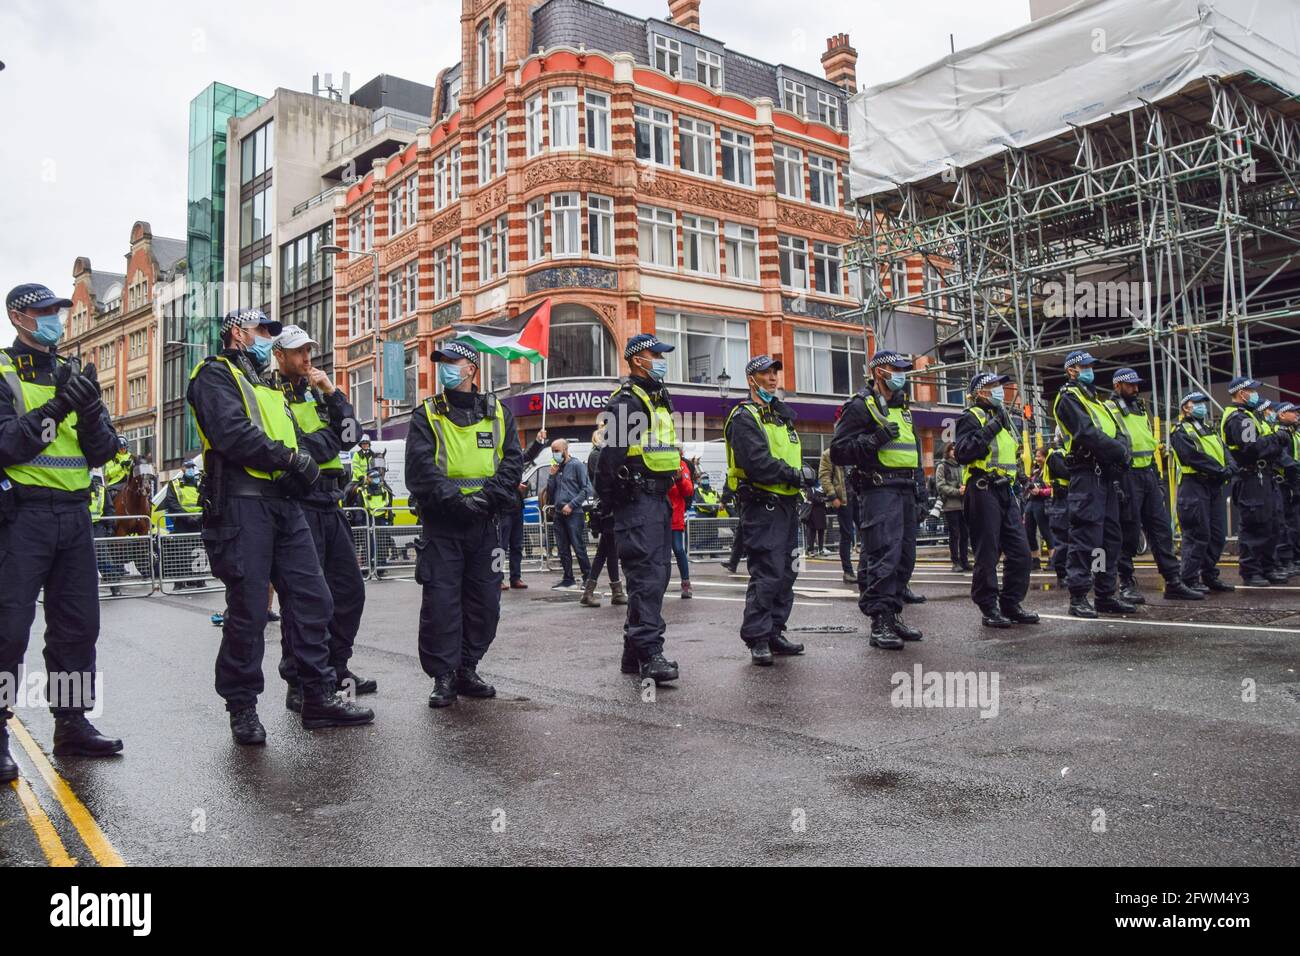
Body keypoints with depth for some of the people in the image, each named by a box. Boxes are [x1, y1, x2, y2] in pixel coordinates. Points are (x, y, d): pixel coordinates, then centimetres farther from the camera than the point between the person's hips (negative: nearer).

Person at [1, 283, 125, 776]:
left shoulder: (73, 373, 15)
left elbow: (103, 451, 8)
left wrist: (90, 410, -9)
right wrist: (55, 409, -20)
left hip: (74, 514, 6)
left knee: (78, 624, 9)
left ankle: (72, 722, 19)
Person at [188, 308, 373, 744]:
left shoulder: (269, 387, 28)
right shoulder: (216, 375, 2)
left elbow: (295, 442, 20)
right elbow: (233, 432, -15)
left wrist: (303, 465, -3)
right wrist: (288, 457, -10)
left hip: (284, 504, 8)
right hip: (241, 503, -8)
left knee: (313, 600, 4)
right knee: (248, 610, -4)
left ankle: (320, 696, 12)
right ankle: (242, 708, 9)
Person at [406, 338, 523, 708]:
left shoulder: (498, 414, 11)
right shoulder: (427, 416, 5)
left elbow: (512, 463, 1)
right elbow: (420, 469, -7)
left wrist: (487, 497, -15)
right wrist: (455, 499, -21)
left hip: (484, 523, 3)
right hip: (441, 524, -2)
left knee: (485, 602, 6)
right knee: (441, 601, -4)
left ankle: (467, 670, 20)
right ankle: (443, 677, 6)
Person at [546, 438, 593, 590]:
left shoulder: (577, 465, -2)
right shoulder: (556, 468, 16)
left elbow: (587, 489, -8)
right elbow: (549, 492, 16)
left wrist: (571, 505, -13)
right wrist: (552, 475, 2)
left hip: (574, 513, -6)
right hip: (558, 514, 7)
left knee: (579, 548, -6)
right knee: (563, 549, 8)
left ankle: (588, 578, 4)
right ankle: (568, 579, 15)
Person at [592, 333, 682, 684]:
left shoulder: (659, 400, 21)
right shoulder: (626, 401, -11)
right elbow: (610, 455, -18)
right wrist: (610, 496, -18)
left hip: (659, 500, 10)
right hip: (637, 501, -10)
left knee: (655, 576, 12)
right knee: (646, 577, -12)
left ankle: (634, 652, 19)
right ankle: (649, 654, -10)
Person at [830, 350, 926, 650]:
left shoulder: (901, 408, 21)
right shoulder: (860, 406, -5)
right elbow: (838, 451, -11)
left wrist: (919, 482, 20)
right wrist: (875, 439, -20)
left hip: (905, 491, 9)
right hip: (879, 490, -9)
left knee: (904, 556, 10)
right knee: (883, 556, -14)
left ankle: (893, 616, 19)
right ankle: (879, 624, -12)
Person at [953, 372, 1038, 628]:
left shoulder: (1001, 416, 23)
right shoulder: (972, 417, -5)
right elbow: (963, 453, -21)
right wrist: (990, 429, -20)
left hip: (1005, 491, 9)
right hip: (983, 490, -8)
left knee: (1020, 551, 5)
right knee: (987, 553, -4)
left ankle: (1011, 605, 14)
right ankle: (989, 609, 4)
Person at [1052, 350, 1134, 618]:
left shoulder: (1095, 400, 25)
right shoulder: (1068, 398, -3)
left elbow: (1120, 433, 14)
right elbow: (1088, 434, -17)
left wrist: (1121, 450, -7)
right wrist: (1119, 451, -10)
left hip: (1107, 475, 9)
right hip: (1087, 474, -9)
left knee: (1112, 536, 10)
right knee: (1085, 537, -11)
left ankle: (1107, 594, 16)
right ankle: (1078, 597, -8)